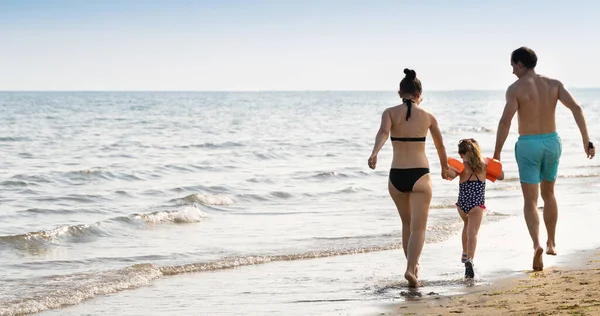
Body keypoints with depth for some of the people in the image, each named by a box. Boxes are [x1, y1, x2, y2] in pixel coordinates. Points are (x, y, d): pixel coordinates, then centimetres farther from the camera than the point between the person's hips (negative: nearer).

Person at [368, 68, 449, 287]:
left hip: (396, 176, 2)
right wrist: (444, 167, 35)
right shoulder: (428, 116, 6)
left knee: (407, 224, 21)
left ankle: (413, 266, 30)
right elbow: (440, 145, 18)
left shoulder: (390, 113, 3)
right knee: (418, 228, -2)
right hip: (420, 175, -2)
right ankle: (411, 268, -21)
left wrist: (374, 153, -32)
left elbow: (383, 132, -18)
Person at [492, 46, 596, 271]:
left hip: (528, 145, -4)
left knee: (530, 201, -1)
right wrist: (586, 141, -9)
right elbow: (576, 108, -9)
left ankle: (537, 244, -24)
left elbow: (505, 120, -18)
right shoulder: (554, 84, 2)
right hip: (552, 142, 4)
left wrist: (496, 154, -15)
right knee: (548, 194, 24)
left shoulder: (516, 88, -9)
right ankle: (551, 243, 31)